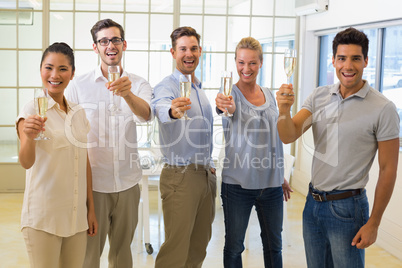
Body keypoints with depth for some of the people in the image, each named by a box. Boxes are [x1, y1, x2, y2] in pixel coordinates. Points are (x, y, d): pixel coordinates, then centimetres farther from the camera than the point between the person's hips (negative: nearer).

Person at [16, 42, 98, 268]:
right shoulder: (33, 110, -8)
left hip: (77, 216, 5)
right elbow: (27, 163, -21)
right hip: (43, 218, -5)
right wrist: (29, 136, -41)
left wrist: (91, 209, 11)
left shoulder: (79, 113, 8)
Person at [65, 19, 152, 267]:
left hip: (127, 182, 2)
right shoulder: (79, 85, -2)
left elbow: (145, 114, -19)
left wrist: (127, 94, -41)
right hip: (92, 182, -2)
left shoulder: (139, 84, 1)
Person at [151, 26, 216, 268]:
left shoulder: (200, 89, 14)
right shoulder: (167, 87, -11)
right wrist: (172, 110, -58)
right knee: (176, 248, -5)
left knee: (199, 245, 15)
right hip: (180, 175, -8)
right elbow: (160, 108, -37)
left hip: (206, 175, 8)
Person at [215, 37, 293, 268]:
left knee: (274, 244, 15)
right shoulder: (231, 94, -6)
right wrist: (224, 106, -55)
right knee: (234, 245, 7)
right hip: (238, 184, -4)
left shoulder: (269, 95, 8)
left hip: (271, 183, 4)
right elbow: (229, 108, -31)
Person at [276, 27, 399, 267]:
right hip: (313, 202, 5)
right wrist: (285, 109, -28)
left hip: (347, 207, -5)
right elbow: (288, 136, -7)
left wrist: (373, 223, -11)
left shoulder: (383, 109, -12)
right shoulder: (319, 97, 2)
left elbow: (388, 170, -10)